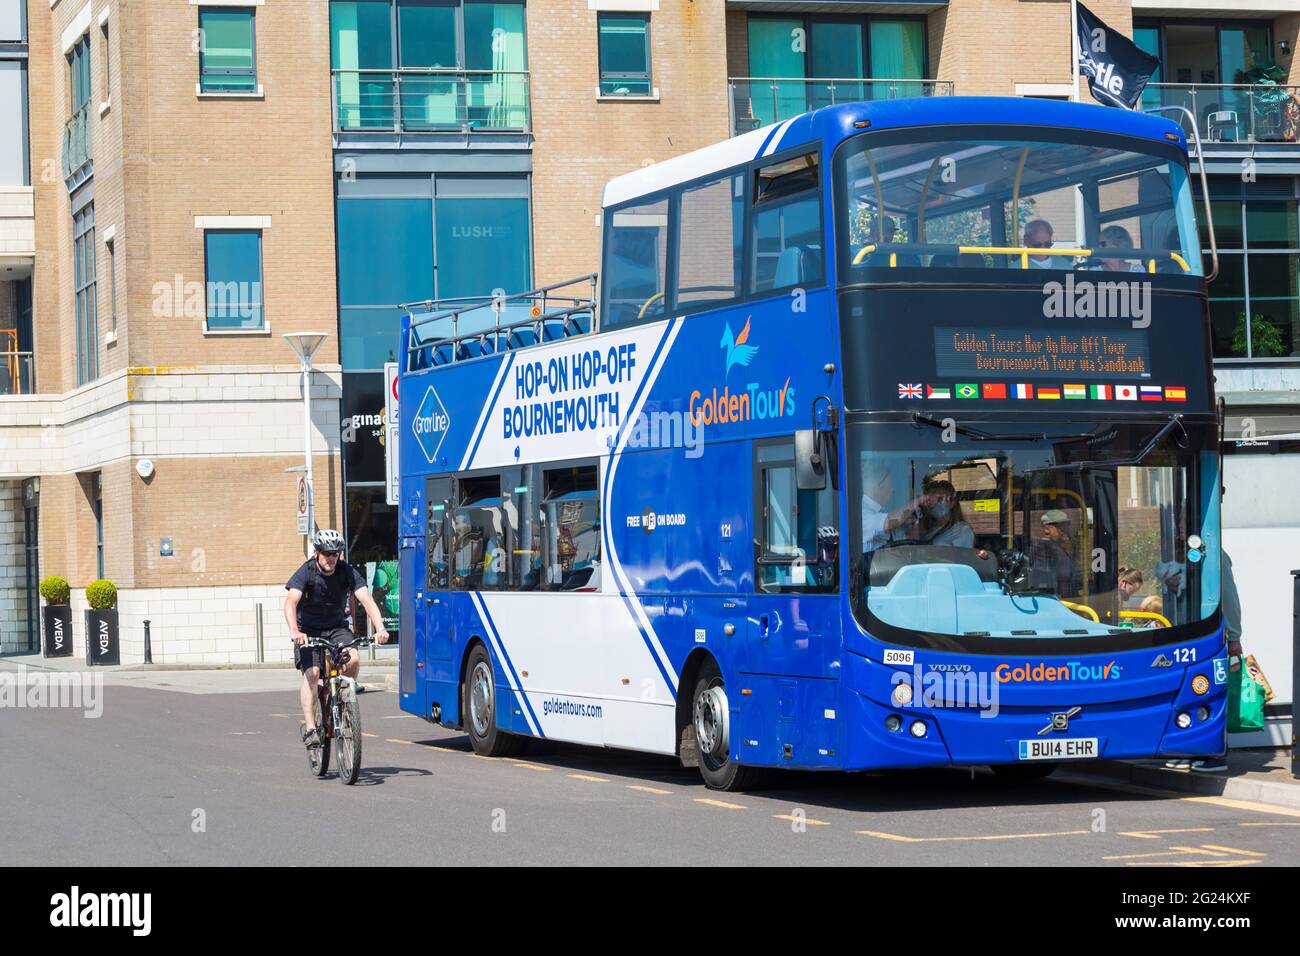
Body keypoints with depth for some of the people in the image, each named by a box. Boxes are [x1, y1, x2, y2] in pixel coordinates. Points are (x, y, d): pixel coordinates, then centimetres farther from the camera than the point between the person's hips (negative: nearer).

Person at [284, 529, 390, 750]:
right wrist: (294, 632, -51)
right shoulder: (306, 573, -18)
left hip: (337, 628, 2)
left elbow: (367, 600, -21)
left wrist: (380, 628, -38)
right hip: (309, 631, -2)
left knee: (353, 659, -26)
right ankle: (310, 727, -19)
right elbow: (290, 602, -32)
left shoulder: (347, 572, -12)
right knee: (312, 672, -22)